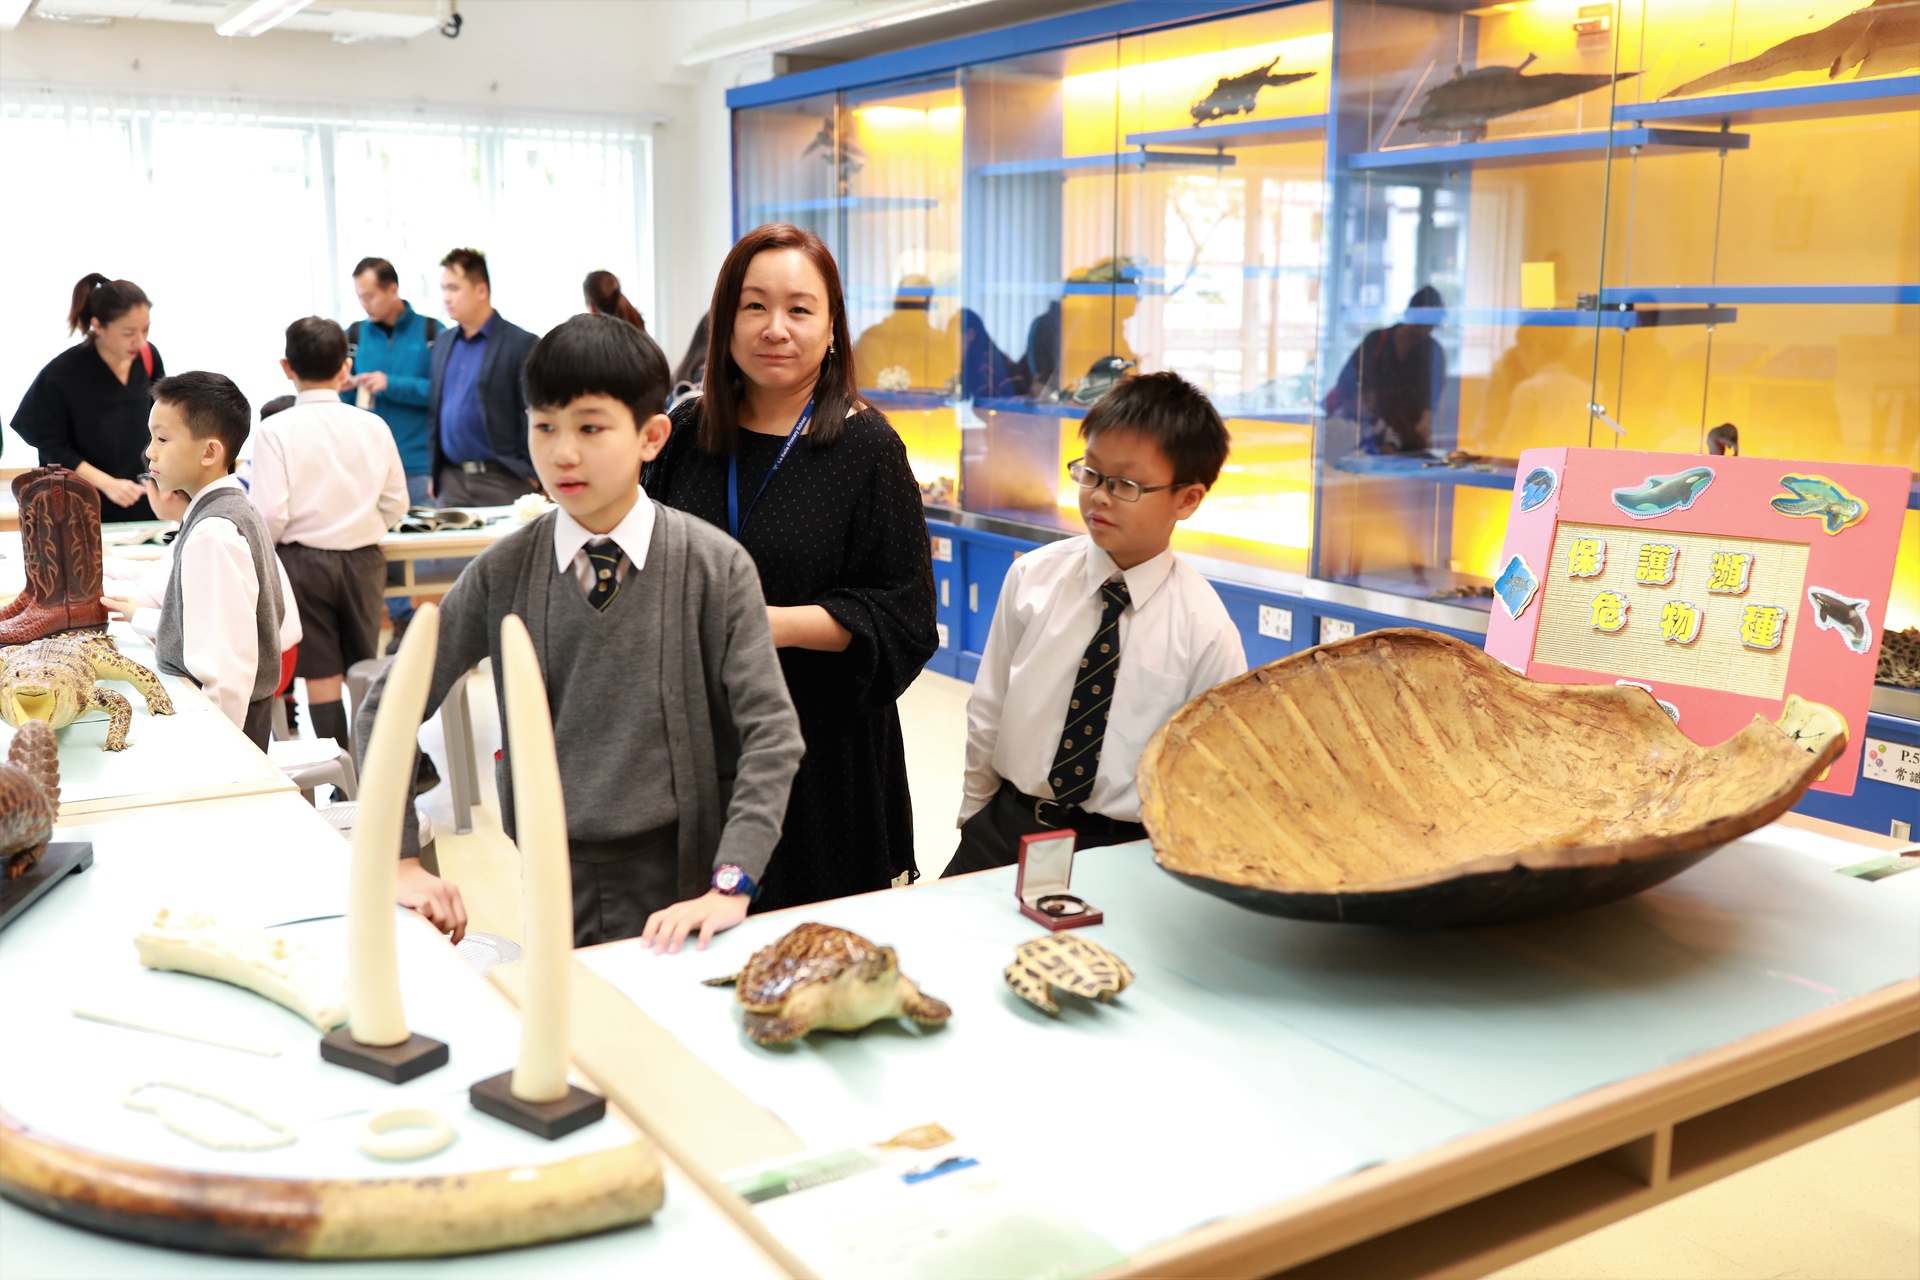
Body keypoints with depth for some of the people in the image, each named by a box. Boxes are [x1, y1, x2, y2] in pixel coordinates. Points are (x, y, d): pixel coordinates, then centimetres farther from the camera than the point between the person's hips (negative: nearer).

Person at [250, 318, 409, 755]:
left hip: (303, 560, -2)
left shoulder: (276, 430, -11)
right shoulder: (373, 427, -3)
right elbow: (396, 506, 2)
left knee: (321, 674, 5)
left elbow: (271, 516, -15)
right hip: (364, 560, 3)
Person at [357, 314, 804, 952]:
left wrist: (731, 885, -20)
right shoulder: (504, 572, -2)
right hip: (555, 886, 2)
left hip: (680, 883, -1)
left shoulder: (715, 567, -8)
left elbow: (770, 732, -11)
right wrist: (402, 862, -3)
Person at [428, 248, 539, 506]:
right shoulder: (443, 342, 14)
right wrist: (434, 473, 14)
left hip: (502, 481, -6)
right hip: (451, 481, 6)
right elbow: (434, 409, 18)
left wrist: (531, 478, -11)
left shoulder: (521, 344, -6)